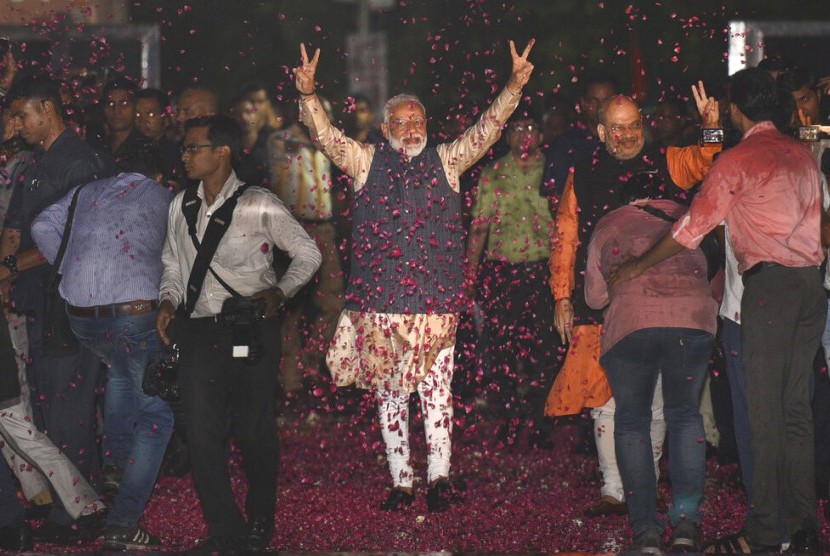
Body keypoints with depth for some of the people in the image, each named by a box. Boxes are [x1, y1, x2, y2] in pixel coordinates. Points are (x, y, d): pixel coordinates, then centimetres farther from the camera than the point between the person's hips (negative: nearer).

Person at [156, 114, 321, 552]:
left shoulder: (259, 206, -3)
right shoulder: (180, 207, 11)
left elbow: (307, 254, 4)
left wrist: (279, 291, -8)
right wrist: (168, 300, 2)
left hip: (250, 333, -4)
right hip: (198, 332, 4)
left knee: (254, 431, 1)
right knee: (202, 434, -2)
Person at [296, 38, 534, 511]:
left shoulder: (446, 162, 11)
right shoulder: (367, 162, 10)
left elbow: (486, 131, 4)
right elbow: (326, 135, 0)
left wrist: (515, 87, -9)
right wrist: (308, 94, -17)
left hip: (435, 300, -1)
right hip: (380, 300, 1)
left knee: (436, 388, -5)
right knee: (390, 393, 4)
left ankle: (439, 475, -5)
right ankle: (401, 481, 9)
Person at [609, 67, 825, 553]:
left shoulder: (739, 159, -5)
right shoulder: (802, 155, 14)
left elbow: (693, 226, -2)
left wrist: (640, 265, 10)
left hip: (770, 283, -7)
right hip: (811, 283, 7)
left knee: (765, 410, -4)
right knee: (796, 407, 11)